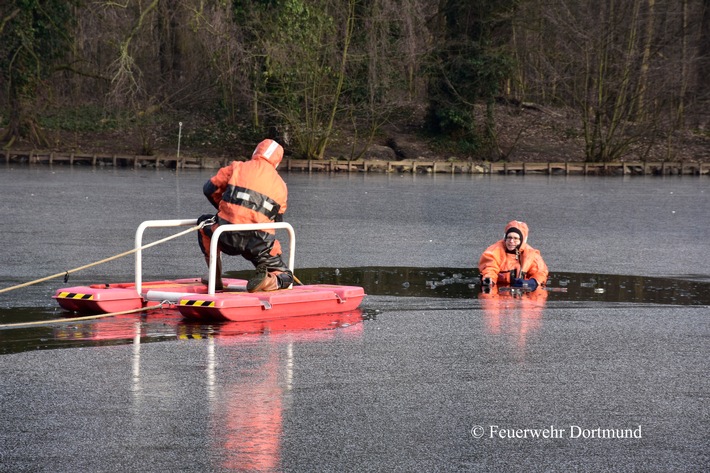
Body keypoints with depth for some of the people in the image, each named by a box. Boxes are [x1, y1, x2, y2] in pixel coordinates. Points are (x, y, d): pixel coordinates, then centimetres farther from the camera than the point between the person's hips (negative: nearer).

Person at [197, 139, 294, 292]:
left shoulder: (237, 167, 9)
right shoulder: (281, 185, 14)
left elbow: (210, 189, 13)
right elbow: (278, 220, 16)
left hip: (228, 238, -1)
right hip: (261, 244, 1)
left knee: (204, 223, 32)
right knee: (285, 277, 20)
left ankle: (216, 279, 24)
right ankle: (269, 281, -19)